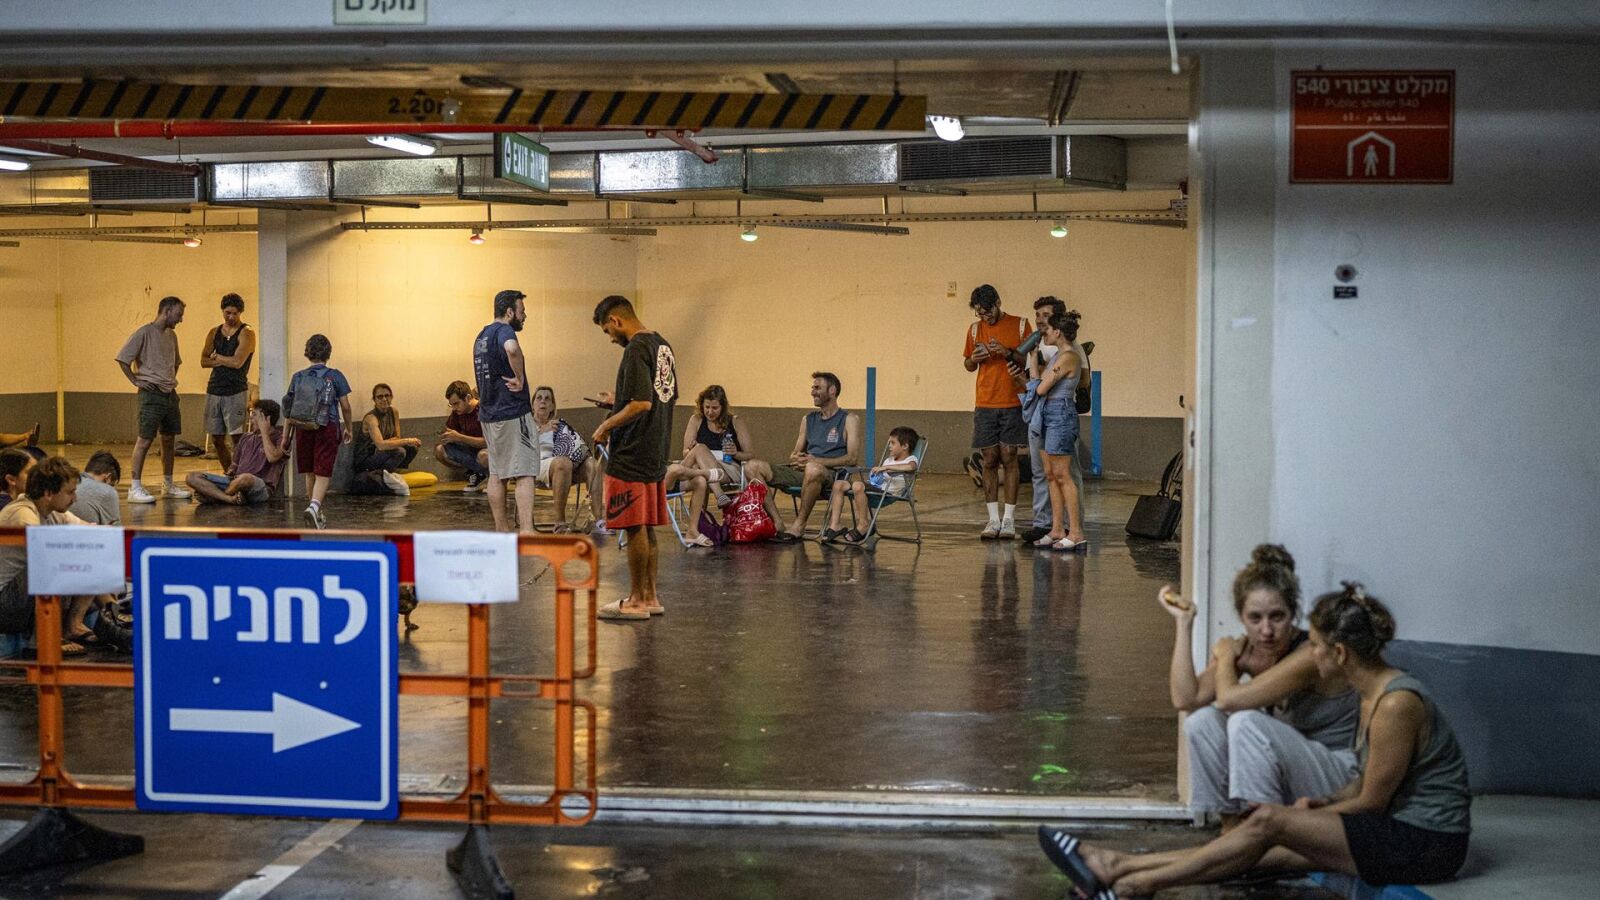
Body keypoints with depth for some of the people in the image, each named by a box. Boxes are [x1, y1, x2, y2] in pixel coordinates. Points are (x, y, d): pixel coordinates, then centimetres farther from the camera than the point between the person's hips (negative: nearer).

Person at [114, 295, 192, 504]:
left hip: (170, 393, 8)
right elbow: (123, 358, -12)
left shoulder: (171, 335, 14)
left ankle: (168, 486, 20)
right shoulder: (144, 333, -10)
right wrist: (135, 380, -11)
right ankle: (135, 488, -6)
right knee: (145, 440, -7)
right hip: (151, 394, -8)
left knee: (169, 439, 12)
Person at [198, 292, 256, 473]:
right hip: (214, 391, 6)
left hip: (236, 392, -6)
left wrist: (217, 357, 1)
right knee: (217, 441, 7)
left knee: (237, 438, -11)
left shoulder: (246, 333, -4)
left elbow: (237, 362, -15)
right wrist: (225, 361, -7)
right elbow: (204, 361, 7)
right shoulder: (214, 333, 14)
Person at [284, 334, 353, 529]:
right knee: (322, 474, -3)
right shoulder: (335, 376, -1)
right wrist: (348, 428, 14)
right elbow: (345, 406, 1)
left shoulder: (298, 378, 5)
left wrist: (285, 436, 11)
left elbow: (290, 409, 5)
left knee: (309, 474, 16)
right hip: (328, 428, -3)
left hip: (303, 429, 3)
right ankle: (315, 506, -27)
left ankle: (318, 513, 26)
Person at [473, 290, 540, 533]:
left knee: (496, 473, 13)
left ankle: (500, 531, 18)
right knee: (524, 474, -10)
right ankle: (526, 532, -17)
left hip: (489, 413, 9)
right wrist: (520, 379, -25)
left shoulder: (482, 335, 17)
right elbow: (512, 349, -38)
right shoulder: (504, 331, -13)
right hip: (513, 412, -9)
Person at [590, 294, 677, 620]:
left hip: (631, 455, -9)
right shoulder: (663, 345, 12)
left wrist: (606, 425, -13)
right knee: (647, 528, 13)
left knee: (635, 527, -3)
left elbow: (641, 404, -25)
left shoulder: (636, 349, -16)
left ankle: (636, 600, 3)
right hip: (656, 453, 9)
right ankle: (650, 596, 18)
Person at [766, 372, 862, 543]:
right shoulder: (808, 419, 23)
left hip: (832, 474, -6)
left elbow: (852, 458, -7)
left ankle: (799, 525, -28)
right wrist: (796, 459, -4)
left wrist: (817, 461, -16)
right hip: (802, 471, 6)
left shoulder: (849, 420, 5)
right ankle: (777, 524, -25)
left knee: (813, 469, -43)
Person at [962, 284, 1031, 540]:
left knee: (1008, 459, -3)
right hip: (985, 405, 3)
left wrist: (1008, 353, -16)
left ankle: (1009, 520, 1)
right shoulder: (975, 329, 10)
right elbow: (968, 365, 18)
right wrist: (974, 359, -5)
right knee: (989, 461, 1)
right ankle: (994, 519, 6)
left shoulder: (1019, 326, 1)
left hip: (1012, 403, -3)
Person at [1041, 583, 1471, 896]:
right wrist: (1325, 802, 3)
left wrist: (1307, 816, -2)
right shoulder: (1373, 691, 9)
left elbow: (1371, 801, -15)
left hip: (1426, 844, -9)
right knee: (1268, 851, -4)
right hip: (1398, 828, 9)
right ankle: (1120, 865, -8)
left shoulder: (1397, 703, -22)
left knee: (1269, 822, -17)